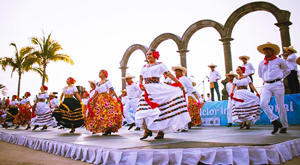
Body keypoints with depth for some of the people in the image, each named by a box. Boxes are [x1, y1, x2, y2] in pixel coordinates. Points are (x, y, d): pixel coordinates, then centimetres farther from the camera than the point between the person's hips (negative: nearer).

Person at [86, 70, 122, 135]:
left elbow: (112, 90, -7)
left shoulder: (107, 81, 0)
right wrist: (91, 99, 5)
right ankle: (105, 129, 8)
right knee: (99, 114, 2)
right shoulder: (98, 83, 18)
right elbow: (96, 93, 15)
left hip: (107, 99, -7)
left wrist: (117, 98, -14)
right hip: (99, 100, 7)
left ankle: (109, 129, -10)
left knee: (108, 112, -13)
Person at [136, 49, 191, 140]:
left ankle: (161, 131, 6)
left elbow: (169, 74, 0)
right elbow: (141, 78, 17)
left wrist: (179, 83, -6)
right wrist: (141, 85, -4)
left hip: (157, 90, -4)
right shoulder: (144, 67, 21)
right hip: (147, 91, 4)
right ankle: (147, 130, 0)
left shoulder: (160, 65, 7)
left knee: (160, 110, -4)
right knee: (145, 110, -9)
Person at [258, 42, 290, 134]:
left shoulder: (279, 61, 6)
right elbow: (260, 74, 30)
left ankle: (284, 126, 15)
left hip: (277, 84, -3)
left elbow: (287, 71, 19)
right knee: (263, 103, -18)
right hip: (266, 86, 3)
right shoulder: (261, 63, 14)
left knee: (280, 106, 0)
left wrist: (280, 78, 11)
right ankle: (275, 122, -7)